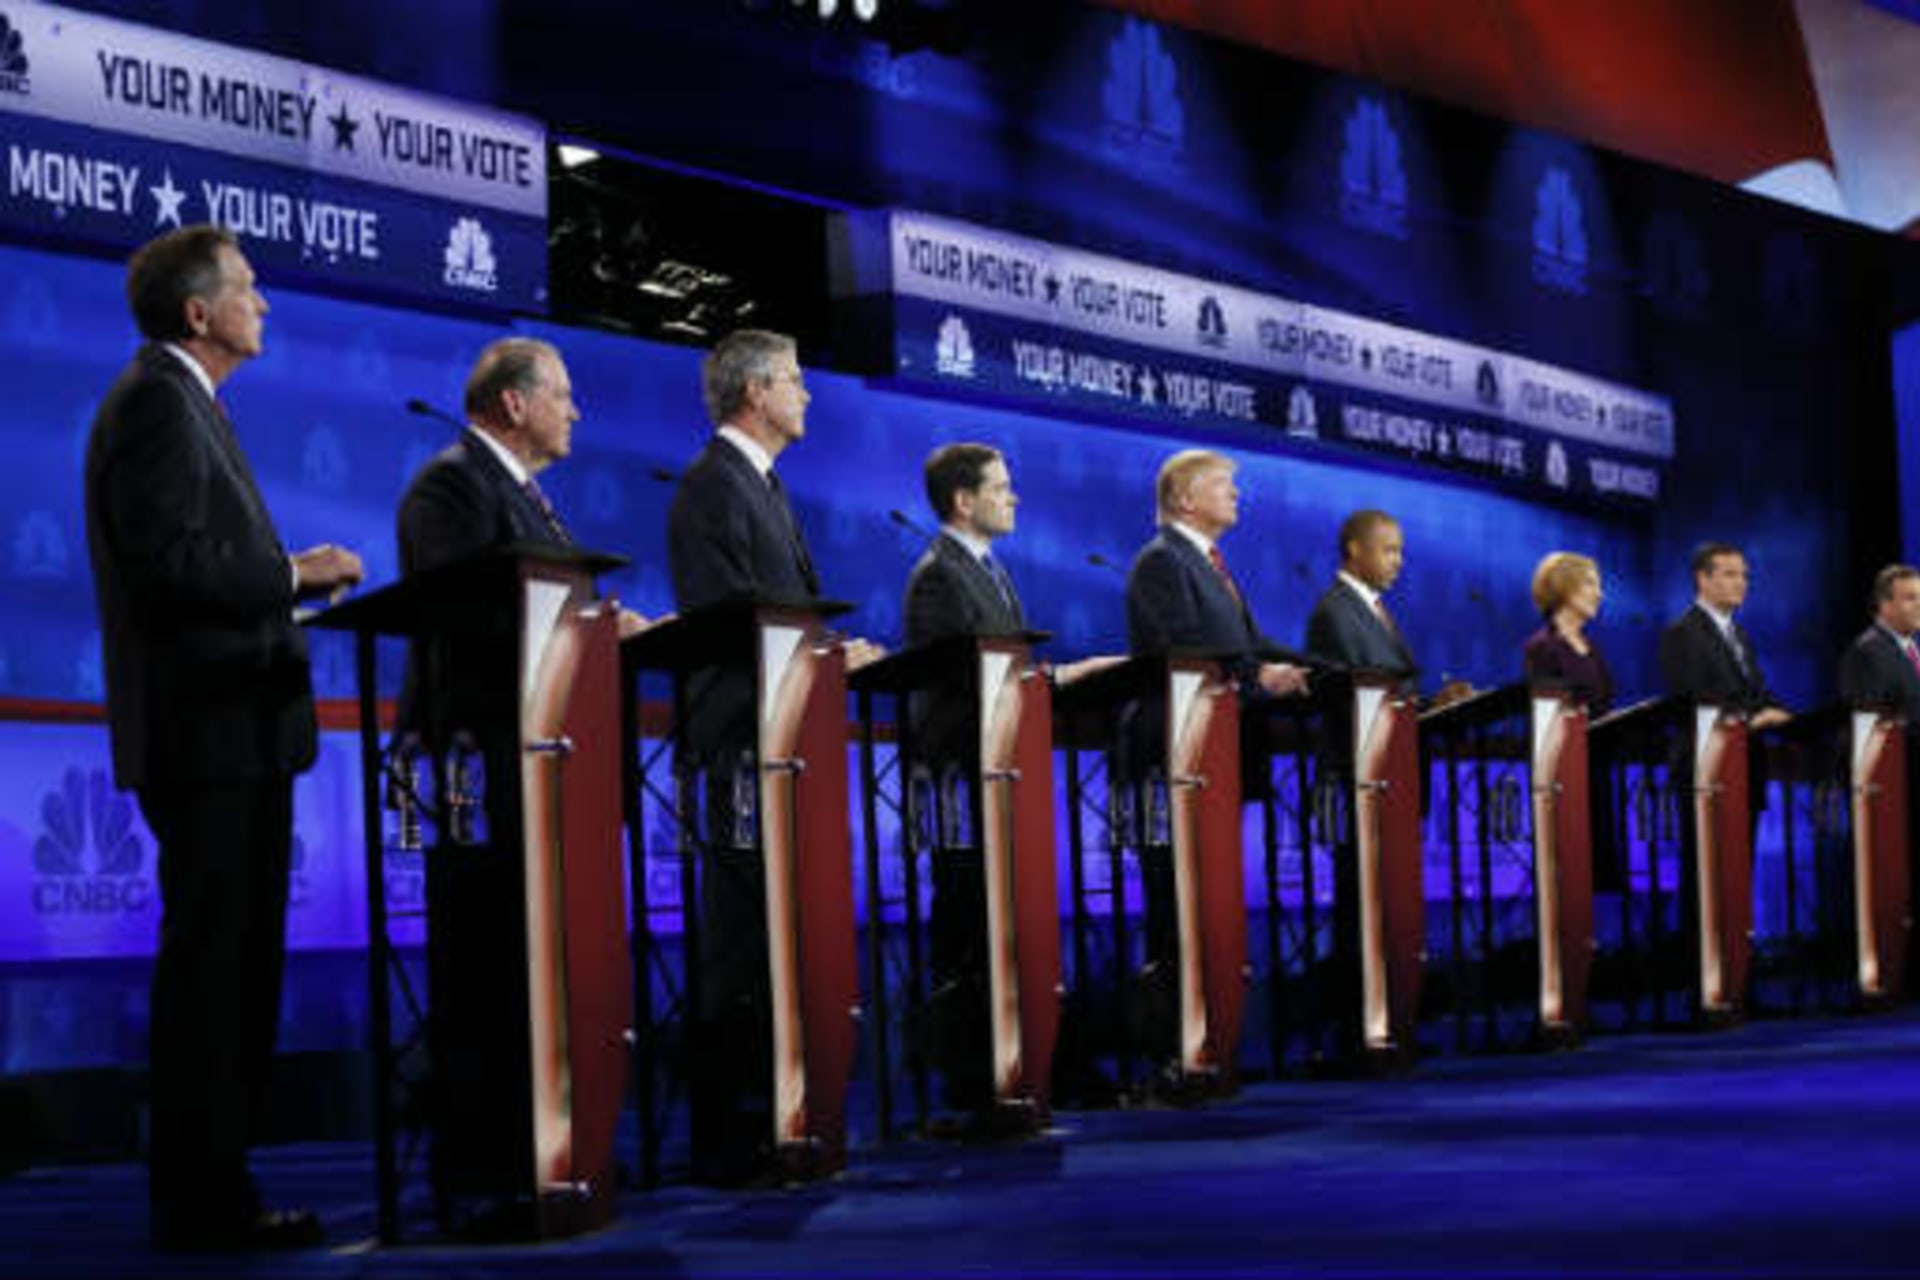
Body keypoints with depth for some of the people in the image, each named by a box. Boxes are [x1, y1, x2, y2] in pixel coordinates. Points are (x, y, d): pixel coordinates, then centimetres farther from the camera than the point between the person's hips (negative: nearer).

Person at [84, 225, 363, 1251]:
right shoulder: (155, 400, -11)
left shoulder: (181, 401, 22)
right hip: (206, 732, -11)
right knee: (209, 964, -8)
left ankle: (210, 1186, 16)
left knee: (234, 965, 11)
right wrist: (296, 575, -12)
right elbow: (170, 561, -20)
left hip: (235, 734, 11)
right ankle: (198, 1199, -4)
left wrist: (293, 575, 10)